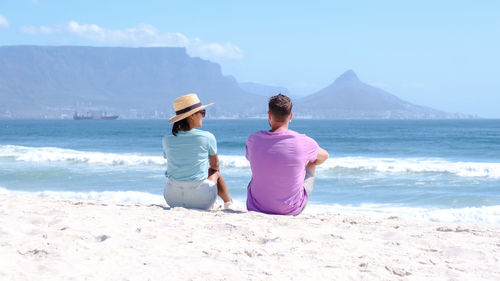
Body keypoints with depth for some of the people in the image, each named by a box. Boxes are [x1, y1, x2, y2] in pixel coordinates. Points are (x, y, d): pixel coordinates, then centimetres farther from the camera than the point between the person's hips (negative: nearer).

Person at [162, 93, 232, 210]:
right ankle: (228, 203, 49)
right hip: (200, 198, -3)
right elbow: (215, 166, 9)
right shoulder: (207, 137, -8)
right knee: (216, 174, 29)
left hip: (172, 199, 3)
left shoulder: (167, 139, 1)